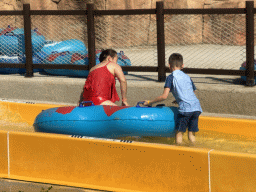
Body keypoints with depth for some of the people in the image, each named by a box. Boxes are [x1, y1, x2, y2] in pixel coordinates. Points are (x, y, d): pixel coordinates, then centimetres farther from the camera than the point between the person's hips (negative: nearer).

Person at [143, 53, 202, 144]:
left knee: (179, 133, 3)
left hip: (185, 108, -5)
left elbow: (164, 96, -5)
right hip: (197, 107, 6)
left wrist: (150, 102, 6)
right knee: (191, 134, 12)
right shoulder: (187, 77, 22)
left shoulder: (171, 77, 4)